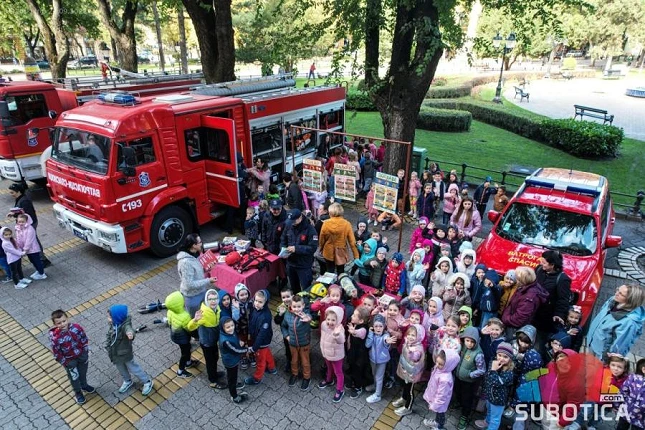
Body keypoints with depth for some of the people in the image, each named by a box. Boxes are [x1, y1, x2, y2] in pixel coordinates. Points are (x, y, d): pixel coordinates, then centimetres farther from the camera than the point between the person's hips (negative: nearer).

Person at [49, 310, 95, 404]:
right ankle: (78, 392, 49)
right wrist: (65, 363, -10)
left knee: (83, 372, 27)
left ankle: (84, 386, 57)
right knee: (74, 376, 21)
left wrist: (86, 352, -2)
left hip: (81, 355, 3)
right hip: (69, 360, -3)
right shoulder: (55, 337, -31)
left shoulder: (76, 327, -24)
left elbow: (84, 339, -7)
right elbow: (56, 353, -18)